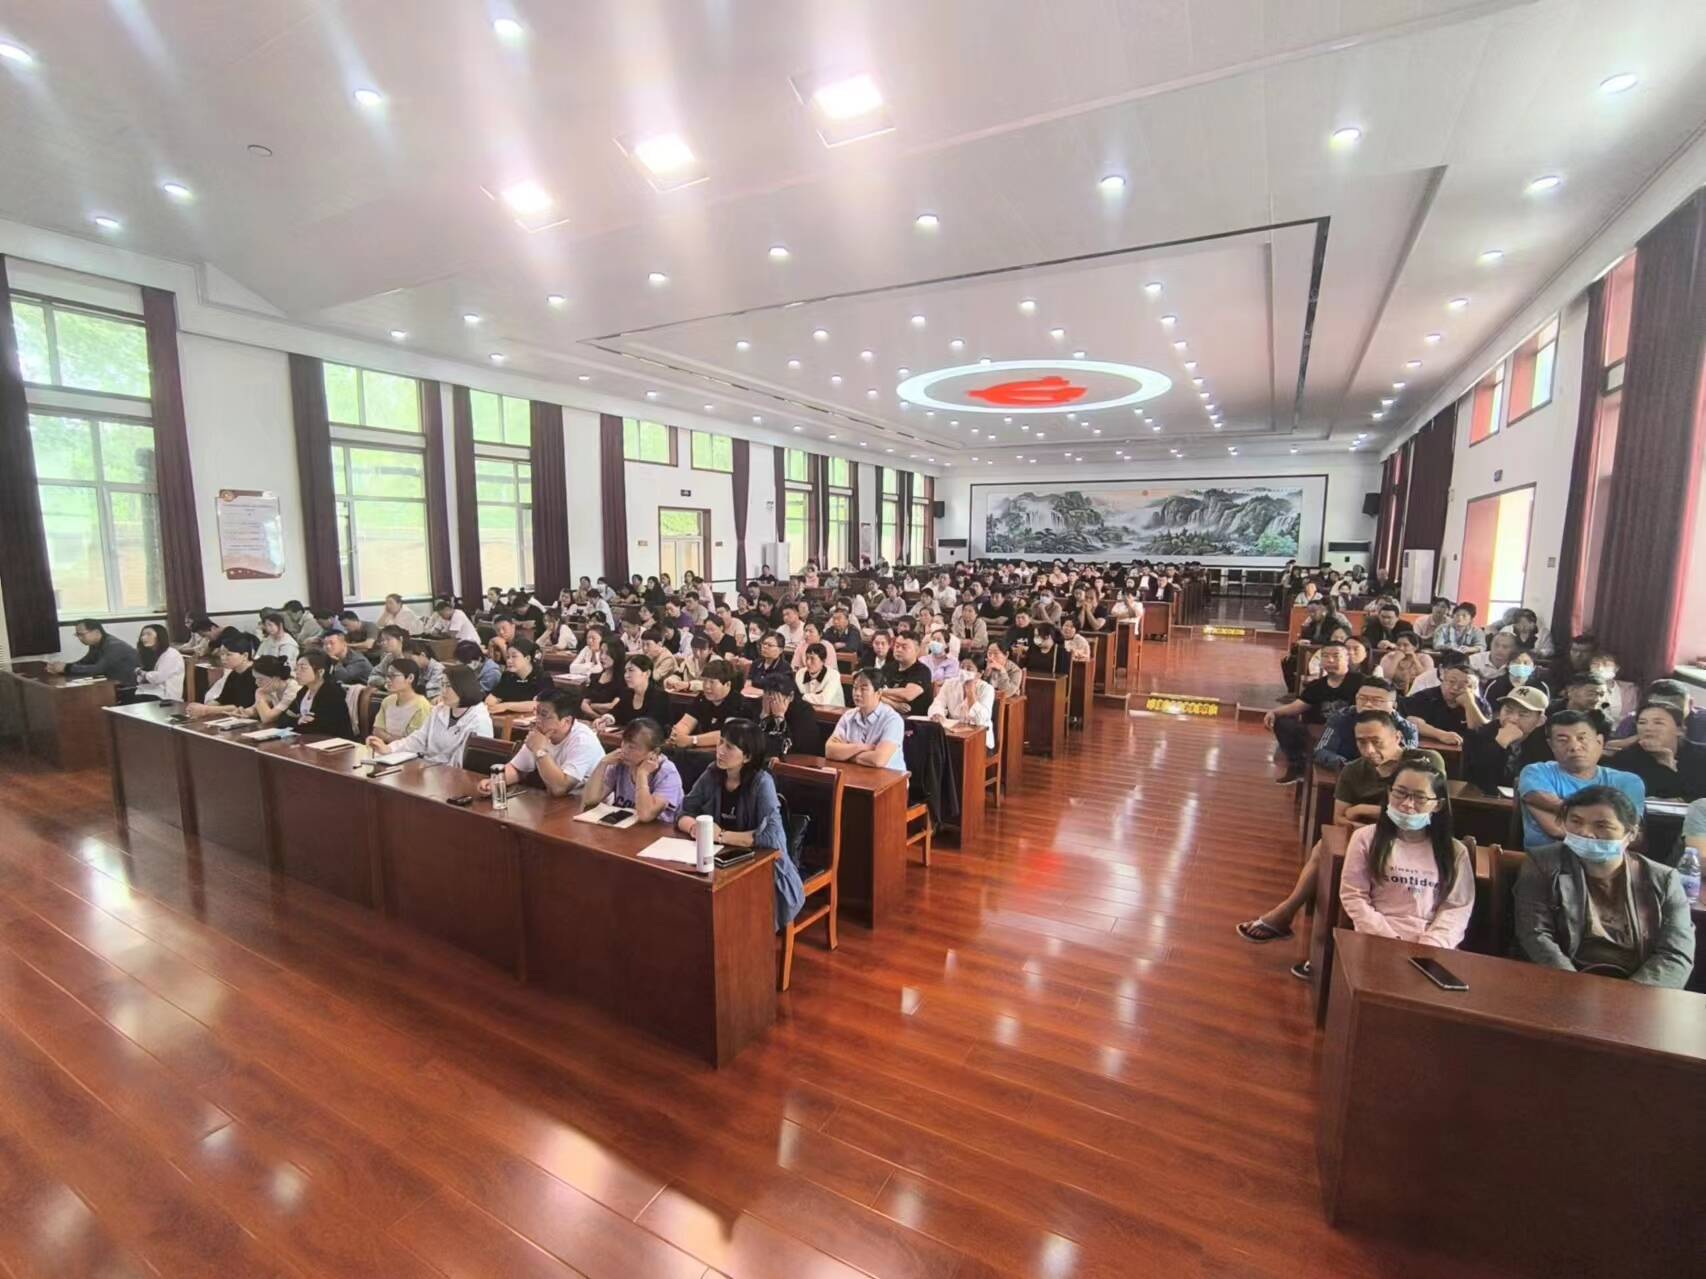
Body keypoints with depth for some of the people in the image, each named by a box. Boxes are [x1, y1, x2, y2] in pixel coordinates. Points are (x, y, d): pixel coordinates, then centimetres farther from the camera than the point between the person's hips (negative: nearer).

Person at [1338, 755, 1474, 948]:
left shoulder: (1454, 852, 10)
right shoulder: (1366, 838, 4)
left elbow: (1457, 907, 3)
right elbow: (1353, 895, 1)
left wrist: (1429, 947, -10)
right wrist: (1388, 939, -9)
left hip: (1432, 948, 2)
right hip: (1377, 941, -2)